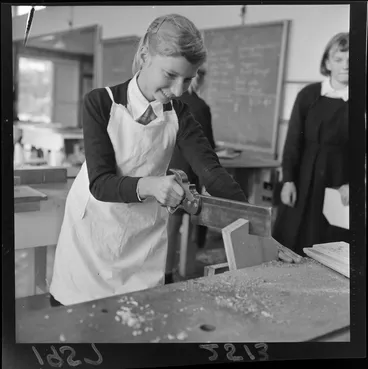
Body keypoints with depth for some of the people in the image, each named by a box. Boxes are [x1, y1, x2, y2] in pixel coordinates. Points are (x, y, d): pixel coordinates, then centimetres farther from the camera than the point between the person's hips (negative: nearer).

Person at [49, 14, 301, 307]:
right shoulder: (101, 103, -12)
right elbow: (100, 183, -17)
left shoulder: (178, 113, -2)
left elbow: (211, 170, -10)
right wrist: (147, 185, -37)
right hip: (92, 232, -2)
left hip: (144, 239, 3)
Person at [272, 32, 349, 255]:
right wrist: (288, 180, -6)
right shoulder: (309, 94, 1)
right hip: (305, 178, 1)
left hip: (339, 180, -1)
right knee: (291, 243, 6)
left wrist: (351, 184, -16)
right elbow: (293, 140, 1)